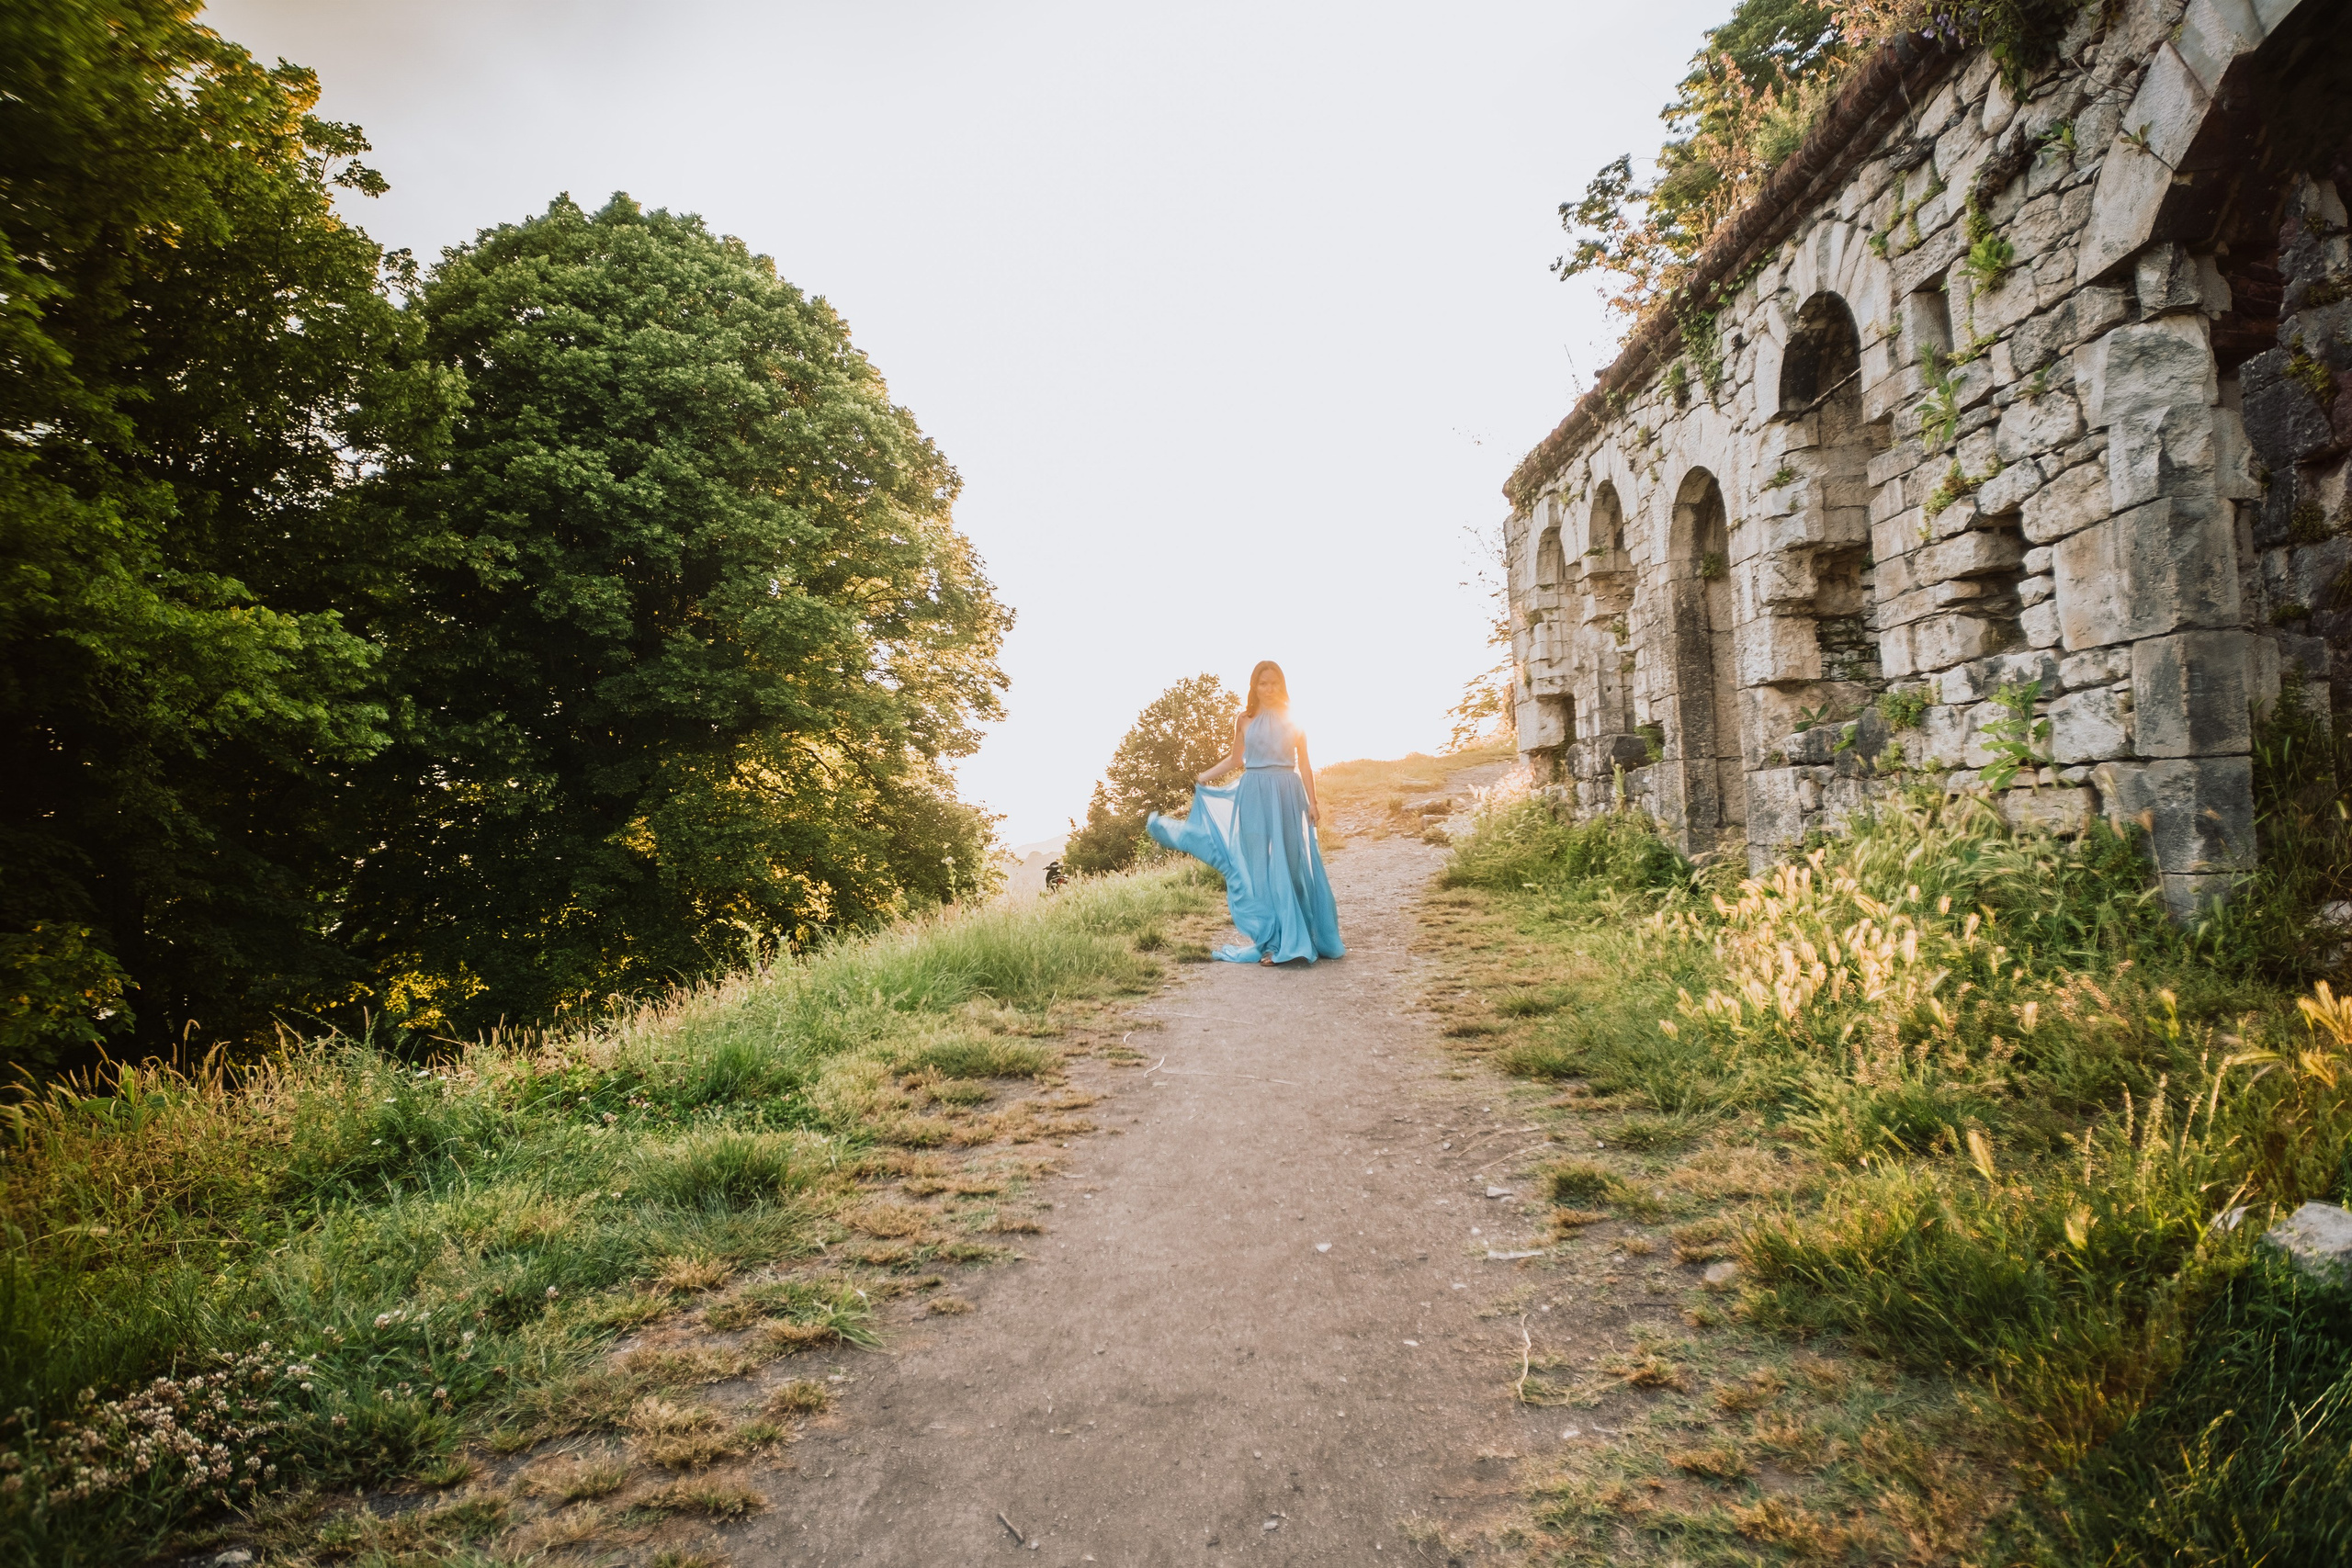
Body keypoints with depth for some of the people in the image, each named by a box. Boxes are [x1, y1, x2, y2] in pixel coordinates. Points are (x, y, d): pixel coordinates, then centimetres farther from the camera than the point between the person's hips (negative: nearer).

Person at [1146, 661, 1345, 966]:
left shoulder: (1292, 720, 4)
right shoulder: (1244, 719, 5)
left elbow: (1304, 765, 3)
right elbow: (1235, 759, 16)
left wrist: (1312, 802, -2)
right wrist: (1201, 778, 18)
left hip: (1287, 794, -1)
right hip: (1254, 794, 1)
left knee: (1289, 865, 2)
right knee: (1258, 866, 2)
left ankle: (1291, 937, 11)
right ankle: (1271, 939, 7)